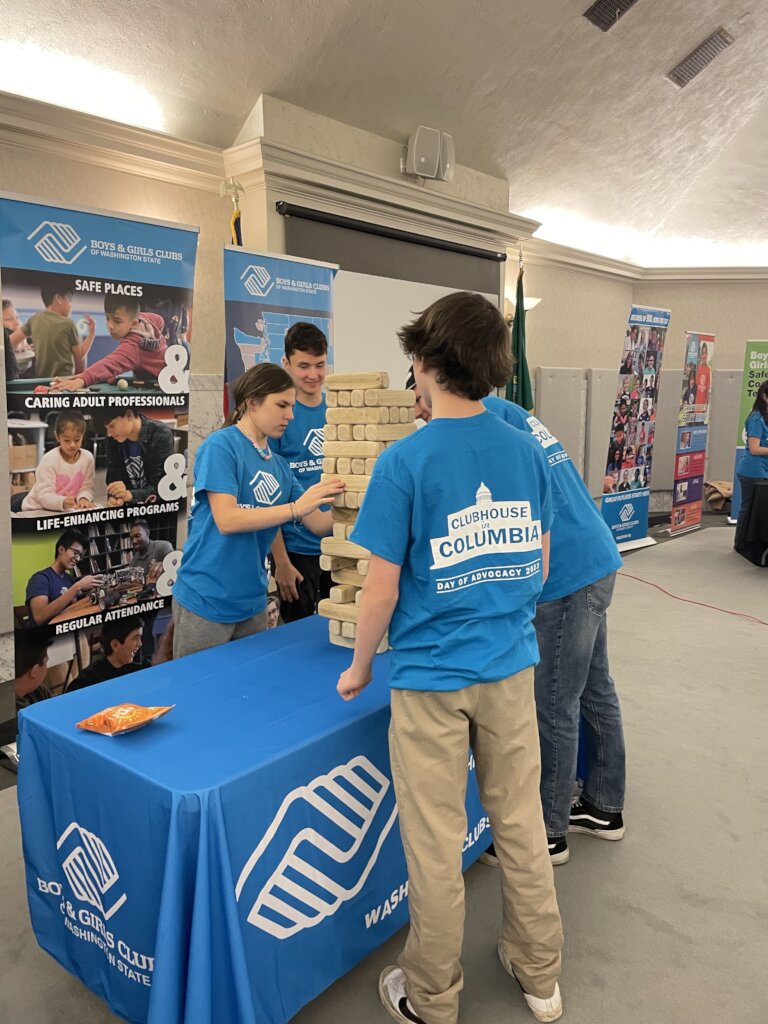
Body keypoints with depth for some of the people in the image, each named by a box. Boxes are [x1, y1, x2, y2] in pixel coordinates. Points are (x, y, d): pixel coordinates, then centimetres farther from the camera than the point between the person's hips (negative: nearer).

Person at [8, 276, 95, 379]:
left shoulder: (34, 319, 5)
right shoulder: (67, 324, -10)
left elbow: (10, 341, 12)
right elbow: (80, 356, -1)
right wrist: (92, 333, 7)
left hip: (41, 378, 6)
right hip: (63, 378, -6)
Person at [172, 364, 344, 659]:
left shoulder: (278, 465, 7)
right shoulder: (220, 446, -13)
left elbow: (319, 523, 6)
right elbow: (227, 520, -23)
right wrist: (295, 507, -27)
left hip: (252, 603, 7)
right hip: (205, 602, -7)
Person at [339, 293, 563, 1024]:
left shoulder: (405, 461, -17)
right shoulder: (527, 452, -2)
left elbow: (381, 591, -14)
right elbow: (539, 565, 7)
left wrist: (359, 666, 3)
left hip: (431, 677, -4)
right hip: (511, 668, 5)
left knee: (435, 844, 11)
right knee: (521, 824, 20)